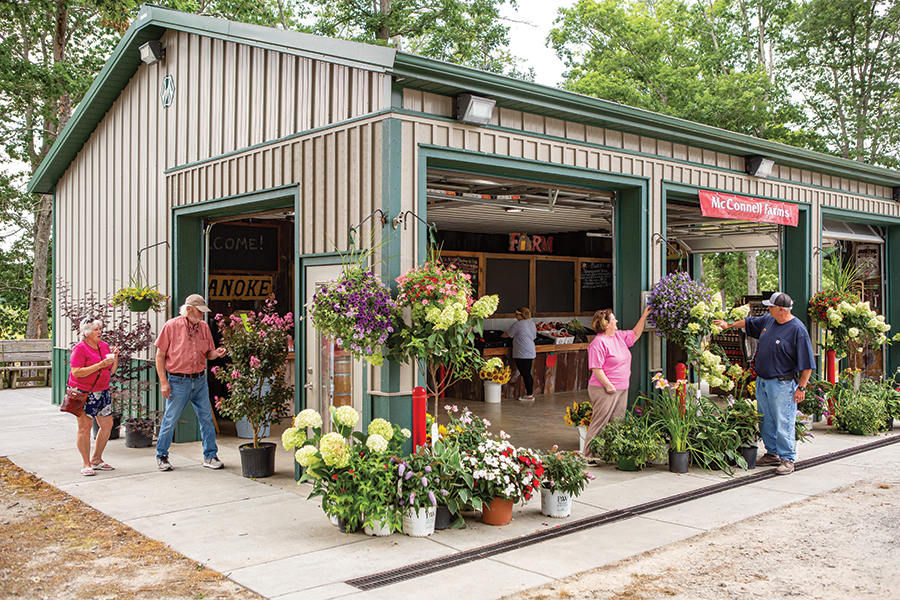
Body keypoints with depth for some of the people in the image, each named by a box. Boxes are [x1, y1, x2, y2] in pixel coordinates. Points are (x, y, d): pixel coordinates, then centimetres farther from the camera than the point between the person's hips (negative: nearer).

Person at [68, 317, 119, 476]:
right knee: (85, 426, -6)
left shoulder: (104, 346, 11)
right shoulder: (80, 348, -9)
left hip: (102, 391, 7)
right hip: (83, 391, -7)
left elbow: (111, 371, 14)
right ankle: (86, 464, 3)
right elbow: (76, 372, -19)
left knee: (107, 425, 6)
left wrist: (115, 356, -3)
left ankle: (97, 459, 21)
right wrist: (99, 365, -23)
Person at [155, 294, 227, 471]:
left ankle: (210, 456, 13)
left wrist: (216, 353, -11)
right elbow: (160, 356, -4)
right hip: (178, 382, -4)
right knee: (170, 419, 3)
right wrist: (164, 382, -10)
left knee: (207, 418, 4)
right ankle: (162, 456, 20)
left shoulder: (204, 327, 7)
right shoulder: (171, 326, -6)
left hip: (200, 380, 4)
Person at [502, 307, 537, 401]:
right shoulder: (532, 324, 14)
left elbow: (507, 334, -2)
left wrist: (500, 336, 18)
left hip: (521, 354, -9)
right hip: (531, 353, 9)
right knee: (528, 374, 13)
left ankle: (529, 395, -1)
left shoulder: (518, 324, -11)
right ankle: (531, 393, 17)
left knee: (525, 374, -4)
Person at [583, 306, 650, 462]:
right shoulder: (598, 343, -16)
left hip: (622, 389, 9)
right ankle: (588, 456, -1)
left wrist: (643, 317, 24)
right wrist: (608, 385, -19)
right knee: (599, 423, -6)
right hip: (605, 390, -9)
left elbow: (635, 334, 30)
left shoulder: (619, 336, 12)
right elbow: (596, 369, -20)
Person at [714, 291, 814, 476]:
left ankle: (787, 459, 5)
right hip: (762, 381, 8)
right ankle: (772, 454, 27)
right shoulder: (768, 321, 8)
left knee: (783, 424, -5)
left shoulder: (797, 330, -14)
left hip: (782, 385, -8)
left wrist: (801, 387, -15)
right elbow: (749, 323, 30)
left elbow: (807, 363, -13)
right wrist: (729, 325, 34)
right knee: (765, 421, 15)